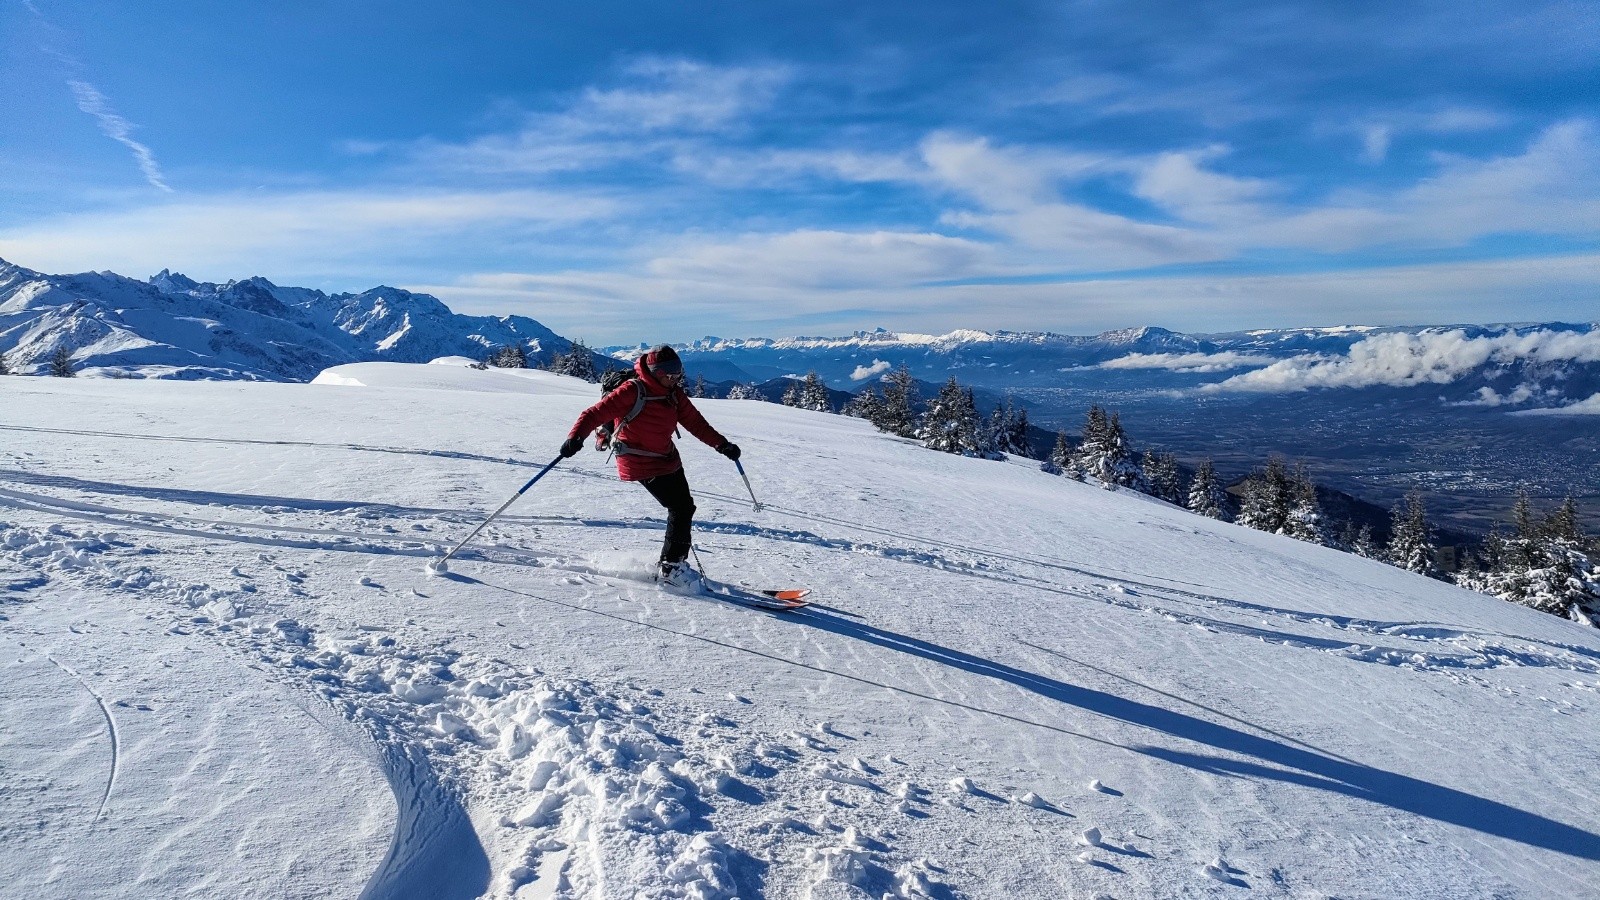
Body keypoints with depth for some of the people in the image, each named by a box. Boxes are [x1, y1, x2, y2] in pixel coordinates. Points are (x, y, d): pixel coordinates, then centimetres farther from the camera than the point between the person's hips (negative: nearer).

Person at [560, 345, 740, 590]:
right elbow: (596, 413, -21)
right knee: (680, 509, -13)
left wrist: (722, 444, 5)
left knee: (685, 507, 11)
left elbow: (694, 421, 11)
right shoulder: (633, 391, -17)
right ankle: (671, 568, -5)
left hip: (668, 459, 8)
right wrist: (576, 437, -36)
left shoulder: (674, 394, 5)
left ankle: (675, 561, 26)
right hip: (643, 465, -8)